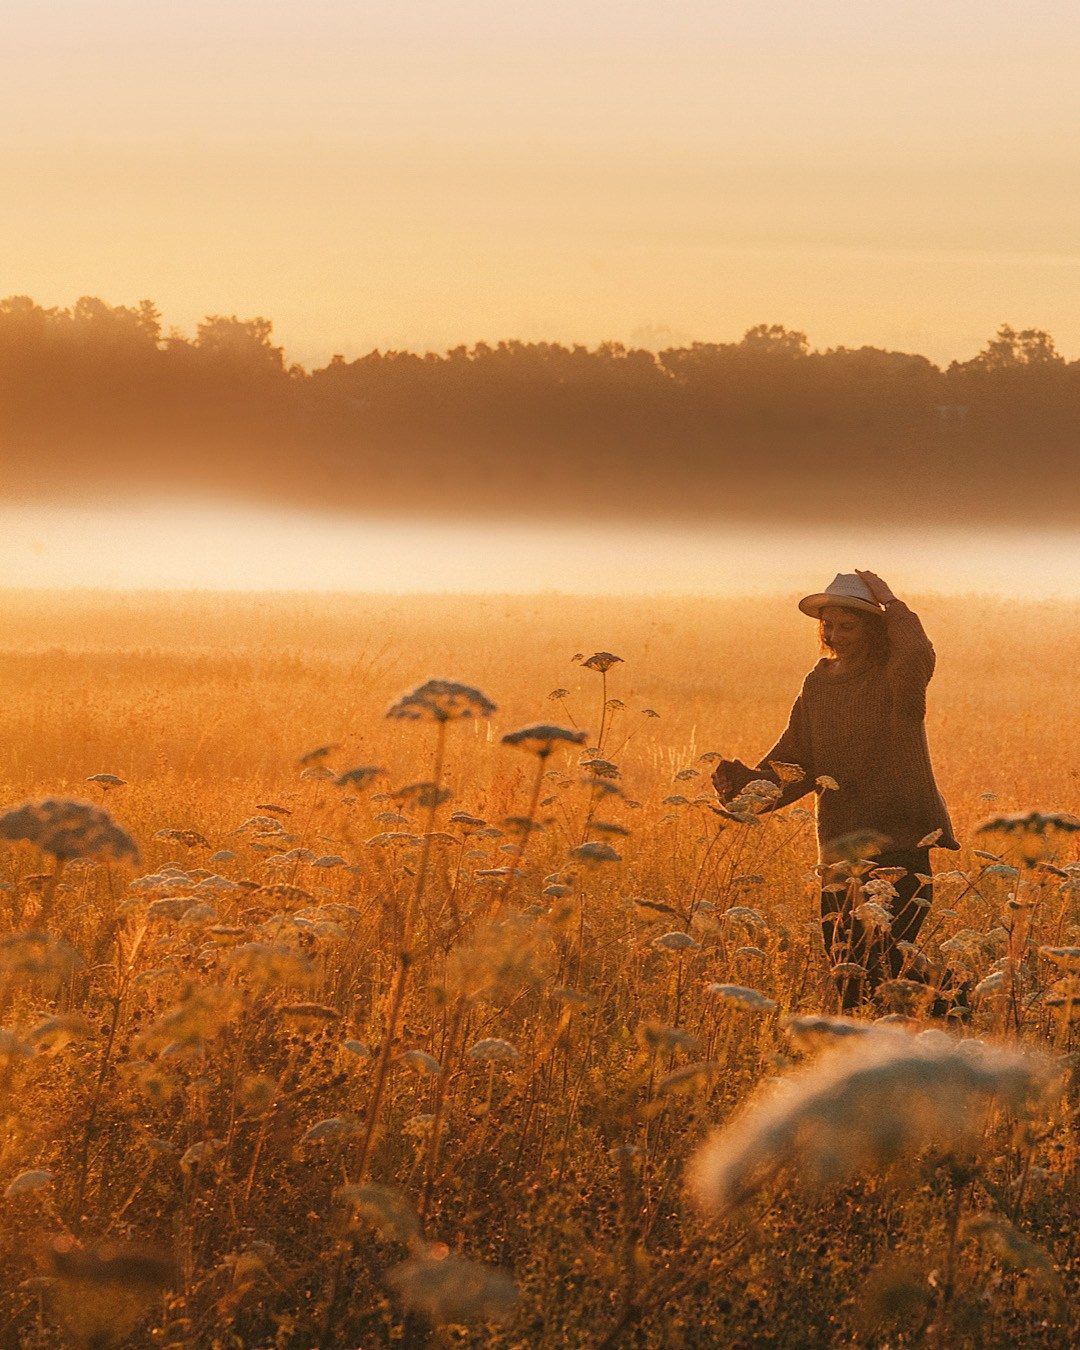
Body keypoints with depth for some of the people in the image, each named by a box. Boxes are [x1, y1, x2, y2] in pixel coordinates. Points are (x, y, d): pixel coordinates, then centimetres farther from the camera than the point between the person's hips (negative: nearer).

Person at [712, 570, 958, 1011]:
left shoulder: (894, 675, -5)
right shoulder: (818, 685, 13)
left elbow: (918, 656, -31)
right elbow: (794, 763, 11)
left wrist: (890, 603, -16)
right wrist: (745, 781, -8)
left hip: (901, 841, -7)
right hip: (841, 849, 7)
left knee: (877, 959, -18)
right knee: (844, 968, 9)